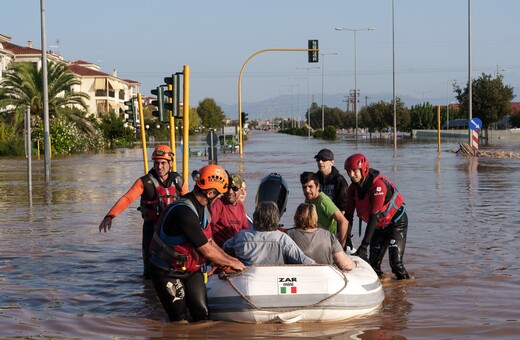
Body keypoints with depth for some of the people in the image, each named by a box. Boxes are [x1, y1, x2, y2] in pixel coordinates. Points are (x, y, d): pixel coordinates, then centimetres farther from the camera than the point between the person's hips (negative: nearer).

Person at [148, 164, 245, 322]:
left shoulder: (203, 209, 2)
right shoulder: (184, 212, -30)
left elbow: (209, 242, 13)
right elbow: (207, 251, -24)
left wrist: (229, 259, 2)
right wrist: (231, 263, -10)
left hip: (192, 270, 8)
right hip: (168, 272, -8)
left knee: (203, 315, -3)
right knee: (180, 320, -3)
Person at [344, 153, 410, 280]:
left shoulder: (379, 185, -31)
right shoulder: (353, 188, -8)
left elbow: (374, 216, -34)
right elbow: (348, 214, -4)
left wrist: (364, 245, -36)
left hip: (396, 222, -7)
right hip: (379, 226, 7)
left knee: (396, 263, -17)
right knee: (373, 263, 1)